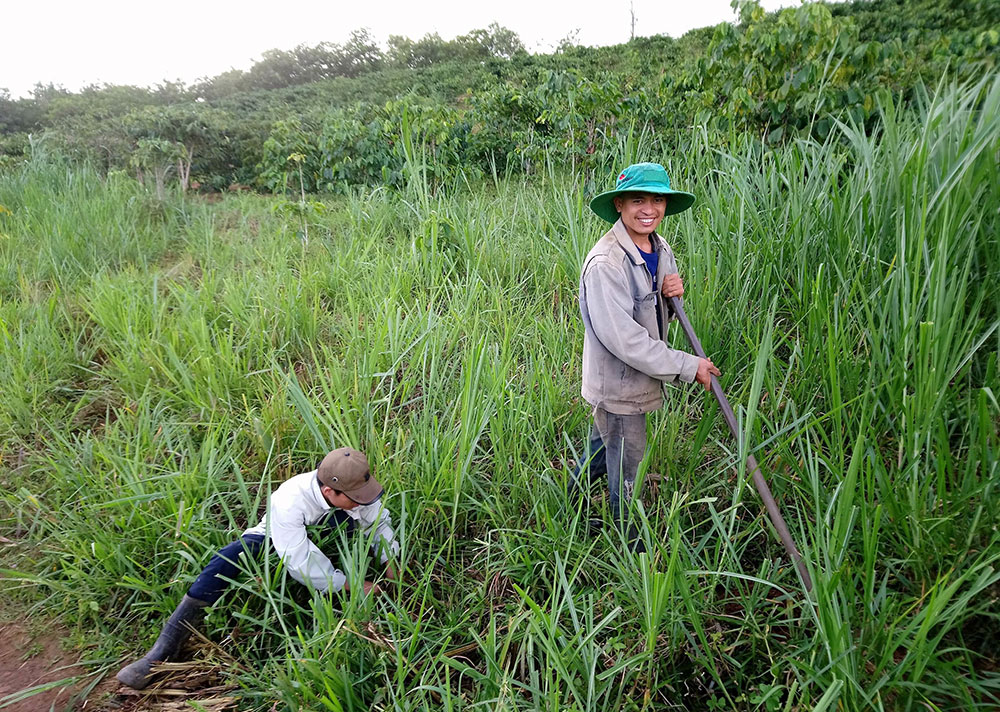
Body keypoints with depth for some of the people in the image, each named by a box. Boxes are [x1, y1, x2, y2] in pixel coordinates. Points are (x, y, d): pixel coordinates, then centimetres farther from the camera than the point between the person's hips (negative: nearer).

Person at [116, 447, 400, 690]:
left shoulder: (355, 487, -27)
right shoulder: (289, 501, -39)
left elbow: (379, 522, -11)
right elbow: (300, 565, -39)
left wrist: (390, 561, -25)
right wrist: (349, 585, -36)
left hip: (322, 540, 4)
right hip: (274, 541, -3)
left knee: (342, 518, -28)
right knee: (227, 559, -31)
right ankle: (163, 650, -23)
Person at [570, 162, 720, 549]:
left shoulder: (661, 249, 1)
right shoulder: (605, 263, -26)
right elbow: (622, 338, -29)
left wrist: (673, 294, -11)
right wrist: (687, 366, -23)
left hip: (643, 376, 8)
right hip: (616, 383, -8)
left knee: (602, 446, 25)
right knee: (626, 462, 11)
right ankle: (630, 543, 34)